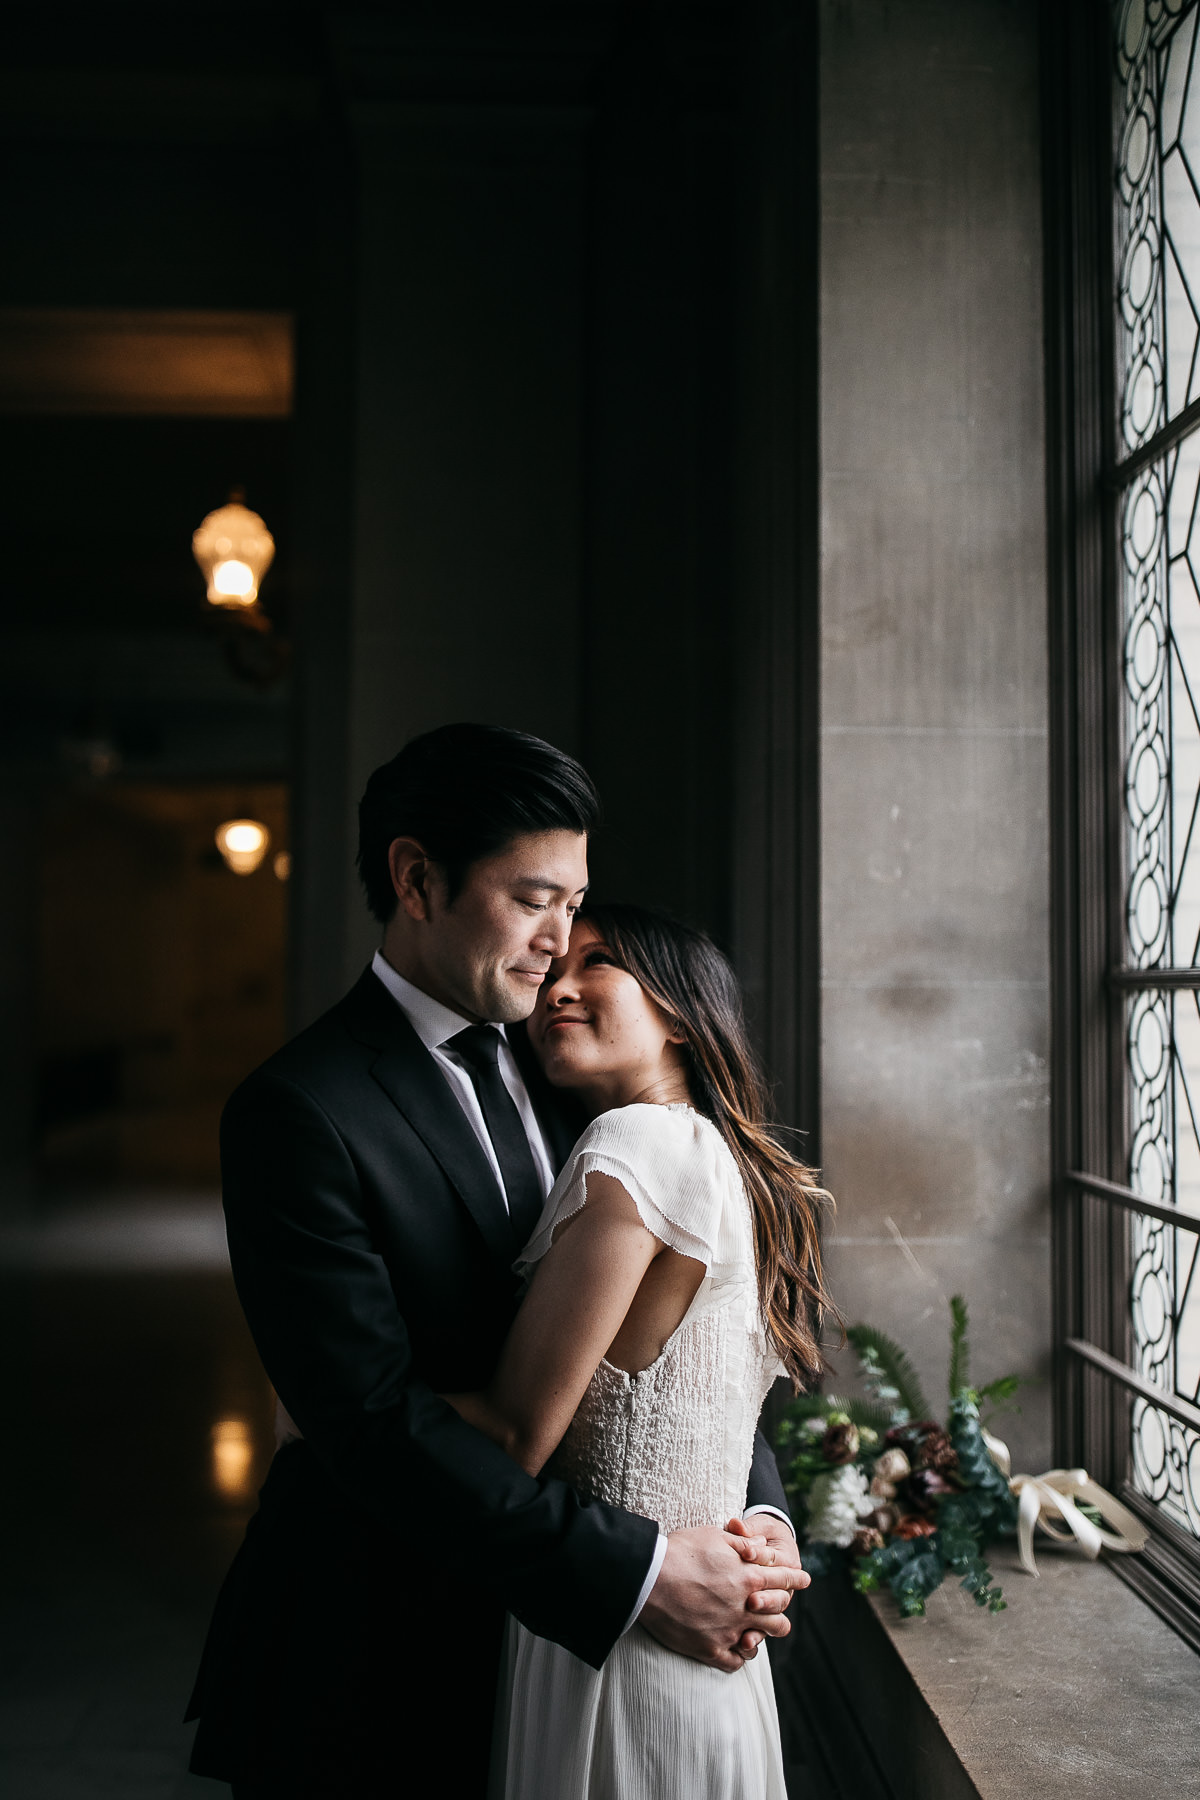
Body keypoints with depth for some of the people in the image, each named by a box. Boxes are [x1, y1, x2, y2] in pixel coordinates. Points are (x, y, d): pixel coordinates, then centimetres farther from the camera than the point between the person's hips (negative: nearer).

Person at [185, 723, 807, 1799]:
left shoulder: (561, 1072, 4)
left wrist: (761, 1513, -10)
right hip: (376, 1673, -6)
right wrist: (637, 1572, -25)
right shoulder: (300, 1113, -18)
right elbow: (373, 1416, -24)